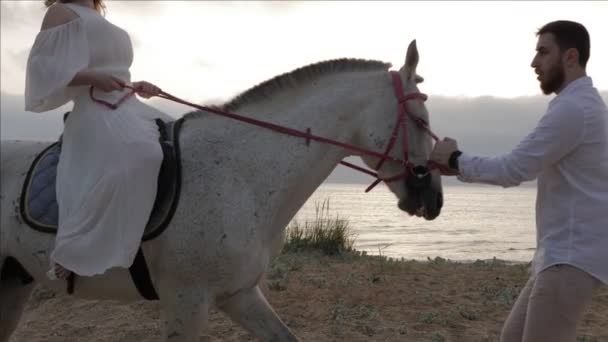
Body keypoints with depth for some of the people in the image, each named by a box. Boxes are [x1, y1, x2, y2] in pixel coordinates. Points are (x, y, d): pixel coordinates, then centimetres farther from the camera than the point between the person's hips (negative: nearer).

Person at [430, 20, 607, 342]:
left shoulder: (572, 108, -17)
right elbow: (525, 167, 18)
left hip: (573, 253, -11)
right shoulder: (580, 104, 18)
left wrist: (456, 159, -5)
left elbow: (513, 170, -18)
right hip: (562, 250, 11)